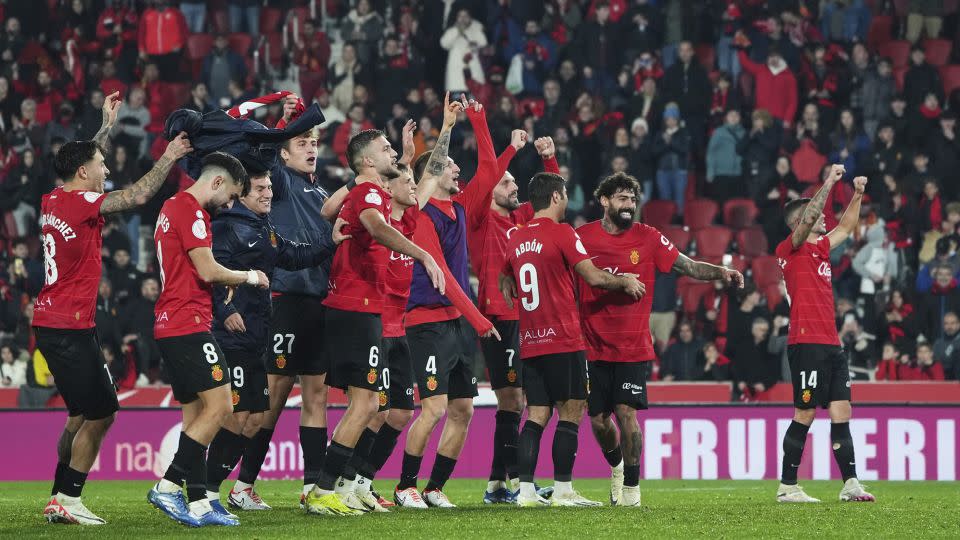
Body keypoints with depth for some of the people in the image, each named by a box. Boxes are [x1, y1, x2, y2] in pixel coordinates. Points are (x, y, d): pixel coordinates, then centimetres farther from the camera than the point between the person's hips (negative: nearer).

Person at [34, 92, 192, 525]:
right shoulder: (80, 203, -15)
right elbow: (137, 196, -14)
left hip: (51, 322, 10)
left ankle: (59, 499, 17)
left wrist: (107, 125, 37)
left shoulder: (53, 201, 11)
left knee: (84, 415, 15)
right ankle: (67, 501, -5)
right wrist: (168, 158, -2)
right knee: (98, 413, -6)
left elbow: (84, 159, 30)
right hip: (70, 326, -10)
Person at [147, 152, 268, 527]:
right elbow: (208, 271, -16)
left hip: (170, 326, 11)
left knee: (196, 413, 8)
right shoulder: (190, 211, -11)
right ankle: (168, 486, -13)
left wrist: (230, 282, 18)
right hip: (188, 324, -11)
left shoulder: (173, 207, 21)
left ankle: (197, 503, 4)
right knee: (219, 406, -12)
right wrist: (249, 277, 0)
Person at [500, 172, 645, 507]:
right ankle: (563, 490, -6)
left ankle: (525, 489, -1)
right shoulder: (562, 233, -8)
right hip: (563, 341, -7)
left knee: (536, 416, 7)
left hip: (529, 344, 7)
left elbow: (506, 284, 25)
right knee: (571, 413, -2)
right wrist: (626, 282, 8)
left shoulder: (516, 238, 12)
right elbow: (594, 277, -9)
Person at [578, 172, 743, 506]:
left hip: (634, 347, -1)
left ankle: (631, 487, 0)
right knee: (598, 420, 6)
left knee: (626, 413, -12)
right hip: (594, 348, 1)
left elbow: (688, 267, 0)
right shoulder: (583, 237, -1)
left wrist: (721, 272, -15)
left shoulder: (647, 238, 0)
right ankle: (617, 465, 37)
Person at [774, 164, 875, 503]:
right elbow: (808, 218, -20)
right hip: (806, 344, -8)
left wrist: (858, 195, 24)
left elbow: (845, 227, 35)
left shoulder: (820, 246, 19)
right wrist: (829, 183, -17)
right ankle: (787, 487, -2)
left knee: (841, 412, 4)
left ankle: (850, 485, 4)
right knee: (805, 414, -7)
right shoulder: (790, 249, -4)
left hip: (830, 344, 8)